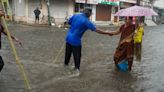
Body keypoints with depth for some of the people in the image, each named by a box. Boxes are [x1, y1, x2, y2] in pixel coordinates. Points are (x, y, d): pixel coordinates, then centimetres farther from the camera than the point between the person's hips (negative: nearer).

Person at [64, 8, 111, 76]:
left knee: (68, 52, 24)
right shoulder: (86, 21, -17)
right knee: (77, 55, 9)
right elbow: (96, 30, -17)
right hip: (75, 40, -6)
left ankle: (66, 64, 43)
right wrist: (106, 33, -10)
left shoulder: (75, 15, -1)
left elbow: (69, 22, 12)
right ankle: (77, 69, 16)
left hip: (68, 38, 6)